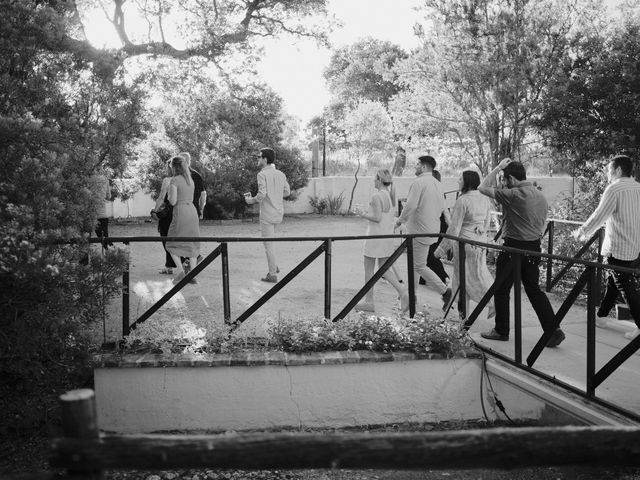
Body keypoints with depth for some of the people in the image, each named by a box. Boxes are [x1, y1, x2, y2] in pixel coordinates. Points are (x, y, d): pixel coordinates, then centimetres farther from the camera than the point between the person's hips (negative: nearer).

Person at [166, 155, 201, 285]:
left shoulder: (174, 180, -9)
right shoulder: (190, 179, 12)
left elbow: (173, 201, -12)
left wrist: (169, 195, 8)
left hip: (180, 211, -6)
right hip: (192, 211, 6)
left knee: (172, 245, 8)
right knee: (191, 244, 11)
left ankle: (181, 271, -7)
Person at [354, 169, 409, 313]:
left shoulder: (376, 196, -17)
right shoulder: (391, 195, 7)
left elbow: (377, 218, -22)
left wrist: (362, 214, -8)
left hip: (375, 236, -8)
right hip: (388, 236, 8)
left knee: (368, 269, 6)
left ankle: (369, 302, 12)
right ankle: (403, 294, -1)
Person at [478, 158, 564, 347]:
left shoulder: (513, 195, -16)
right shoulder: (541, 196, 10)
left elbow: (483, 188, -11)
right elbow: (542, 226, 16)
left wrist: (498, 167, -4)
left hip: (513, 248, -7)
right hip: (534, 248, 7)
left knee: (501, 290, 8)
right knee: (534, 289, 13)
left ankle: (501, 331, 17)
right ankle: (553, 330, 5)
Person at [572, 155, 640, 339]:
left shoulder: (614, 188, -15)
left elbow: (599, 216, -13)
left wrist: (581, 232, 2)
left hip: (618, 250, -8)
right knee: (613, 281, 21)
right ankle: (601, 315, 33)